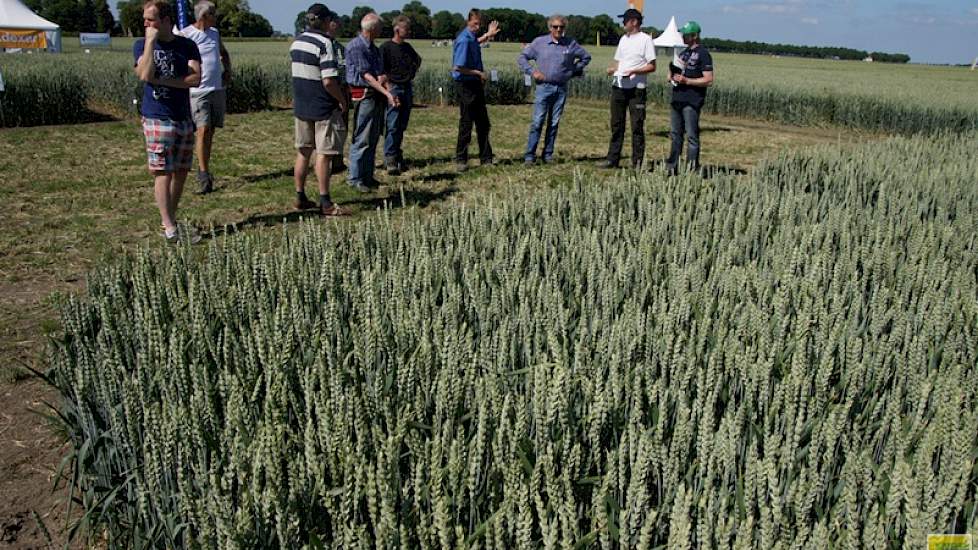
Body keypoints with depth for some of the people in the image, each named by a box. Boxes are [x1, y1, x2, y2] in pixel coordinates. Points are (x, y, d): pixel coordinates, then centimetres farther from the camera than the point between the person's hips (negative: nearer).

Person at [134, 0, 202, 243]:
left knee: (181, 172, 9)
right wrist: (150, 41, -15)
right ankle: (169, 229, -3)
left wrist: (160, 80, -12)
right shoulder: (141, 45, 1)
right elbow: (145, 75, -18)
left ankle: (171, 220, 21)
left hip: (184, 119, 4)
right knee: (163, 173, -5)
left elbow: (195, 79, -9)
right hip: (157, 120, -3)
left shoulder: (187, 45, 4)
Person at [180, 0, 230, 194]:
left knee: (210, 131, 10)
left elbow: (224, 53, 30)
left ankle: (203, 170, 22)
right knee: (203, 130, -14)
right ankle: (204, 176, -12)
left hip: (218, 89, 6)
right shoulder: (185, 35, -6)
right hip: (198, 91, -6)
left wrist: (228, 69, 15)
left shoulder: (215, 33, 12)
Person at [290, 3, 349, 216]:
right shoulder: (324, 44, -16)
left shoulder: (296, 42, 8)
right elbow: (329, 81, -22)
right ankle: (325, 203, 1)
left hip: (301, 106, 7)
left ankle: (300, 197, 20)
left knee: (303, 152, 14)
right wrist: (342, 100, -9)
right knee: (323, 154, -3)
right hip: (323, 109, -7)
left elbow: (300, 73, 14)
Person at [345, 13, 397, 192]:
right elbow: (366, 75, -15)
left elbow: (381, 72, 16)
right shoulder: (355, 46, -10)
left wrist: (383, 77, -8)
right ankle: (354, 178, 0)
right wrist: (387, 93, -20)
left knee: (374, 138, 12)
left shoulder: (373, 48, 19)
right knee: (362, 139, -7)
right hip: (364, 95, -9)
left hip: (377, 96, 9)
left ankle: (367, 175, 20)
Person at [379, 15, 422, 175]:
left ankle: (397, 155, 17)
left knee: (402, 126, 9)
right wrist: (389, 90, -17)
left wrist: (412, 72, 19)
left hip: (407, 88, 7)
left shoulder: (407, 47, 14)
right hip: (394, 88, -7)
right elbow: (381, 71, -10)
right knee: (393, 125, -11)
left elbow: (418, 60, 34)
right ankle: (389, 159, -10)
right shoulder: (386, 47, -6)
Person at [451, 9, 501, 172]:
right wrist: (479, 73, -16)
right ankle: (461, 159, 7)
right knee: (466, 122, -2)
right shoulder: (464, 40, -18)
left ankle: (486, 158, 17)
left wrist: (488, 35, 28)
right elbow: (458, 67, -24)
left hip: (476, 84, 9)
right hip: (466, 85, -9)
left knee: (483, 122, 11)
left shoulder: (472, 38, 10)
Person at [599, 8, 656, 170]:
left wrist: (634, 71, -21)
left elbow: (652, 67, -8)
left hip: (636, 89, -7)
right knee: (616, 124, 9)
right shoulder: (623, 39, 16)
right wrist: (612, 69, 0)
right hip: (619, 87, 7)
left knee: (637, 126, -2)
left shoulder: (645, 39, -5)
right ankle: (613, 159, 15)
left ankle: (637, 162, 2)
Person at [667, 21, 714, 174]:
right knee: (675, 134, 12)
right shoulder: (683, 52, 18)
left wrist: (686, 80, -19)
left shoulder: (703, 54, -8)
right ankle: (672, 166, 19)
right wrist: (672, 77, 6)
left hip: (692, 102, -9)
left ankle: (692, 169, -3)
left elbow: (708, 81, -14)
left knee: (692, 136, -6)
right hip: (677, 99, 9)